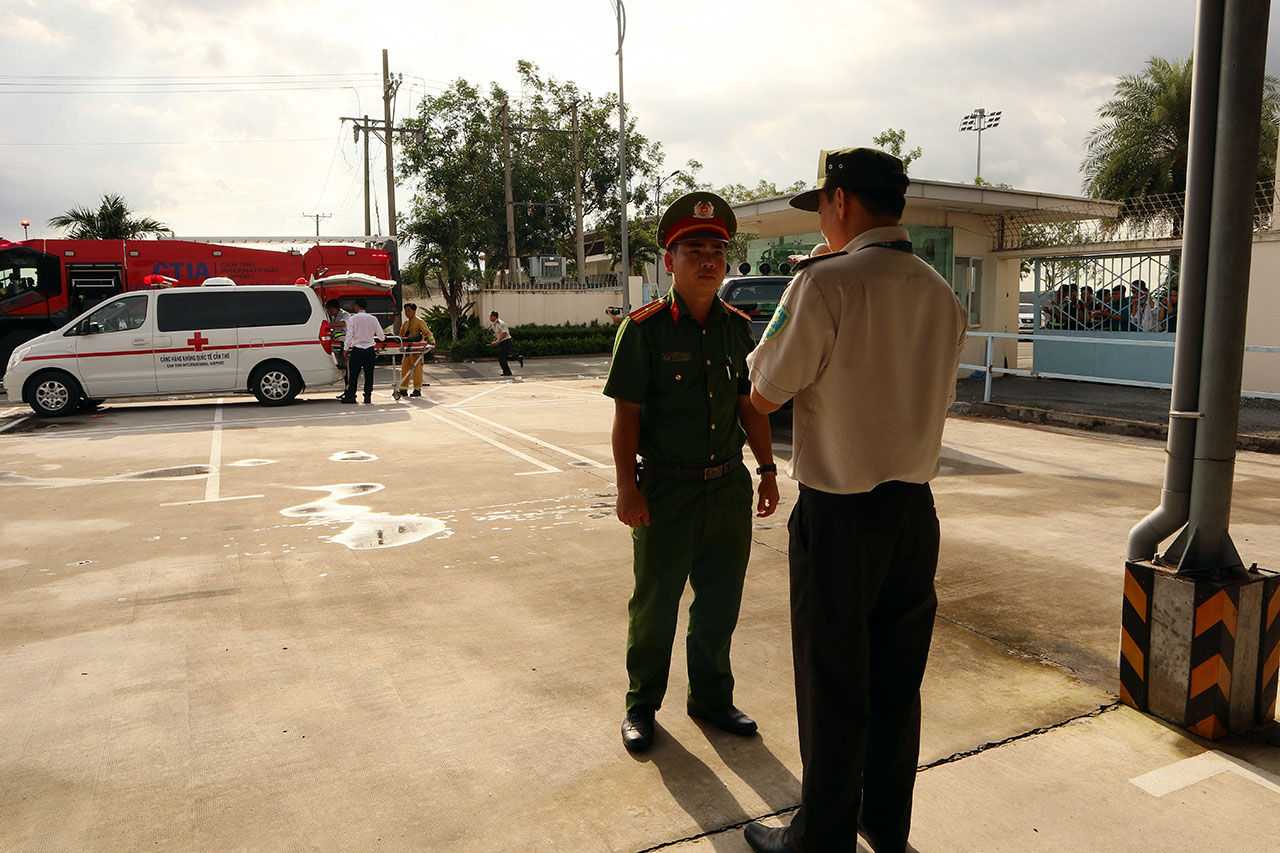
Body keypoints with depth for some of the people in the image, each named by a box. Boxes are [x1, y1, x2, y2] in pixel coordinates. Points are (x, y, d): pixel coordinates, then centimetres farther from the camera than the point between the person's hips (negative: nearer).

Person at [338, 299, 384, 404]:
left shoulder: (352, 319, -4)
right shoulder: (373, 319, 4)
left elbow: (349, 335, -6)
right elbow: (381, 335, 8)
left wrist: (346, 348, 2)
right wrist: (383, 337, 31)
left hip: (357, 349, -2)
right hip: (370, 349, 3)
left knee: (353, 374, 2)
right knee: (369, 374, 5)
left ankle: (351, 396, 2)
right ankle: (368, 396, 5)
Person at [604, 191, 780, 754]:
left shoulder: (737, 327, 6)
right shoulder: (644, 328, -9)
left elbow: (751, 405, 13)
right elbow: (626, 415, -11)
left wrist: (767, 468, 11)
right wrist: (627, 487, -15)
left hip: (729, 487, 5)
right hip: (665, 491, -4)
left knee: (721, 603, 15)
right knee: (654, 605, 10)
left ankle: (711, 698, 35)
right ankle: (641, 705, 29)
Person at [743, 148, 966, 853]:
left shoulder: (825, 282, -15)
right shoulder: (942, 295, 6)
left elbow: (763, 396, -9)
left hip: (839, 511, -6)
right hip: (916, 508, 7)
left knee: (832, 682, 7)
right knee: (897, 677, 18)